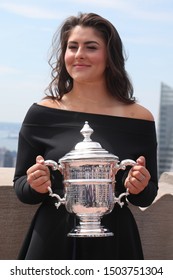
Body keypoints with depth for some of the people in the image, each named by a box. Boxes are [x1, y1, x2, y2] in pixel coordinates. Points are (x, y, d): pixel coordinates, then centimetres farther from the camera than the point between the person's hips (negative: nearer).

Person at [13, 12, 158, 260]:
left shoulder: (139, 118, -2)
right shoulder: (41, 113, -2)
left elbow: (147, 197, 5)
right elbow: (20, 186, 3)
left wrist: (139, 188, -16)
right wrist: (34, 186, -18)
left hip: (113, 243, 1)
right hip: (52, 240, 0)